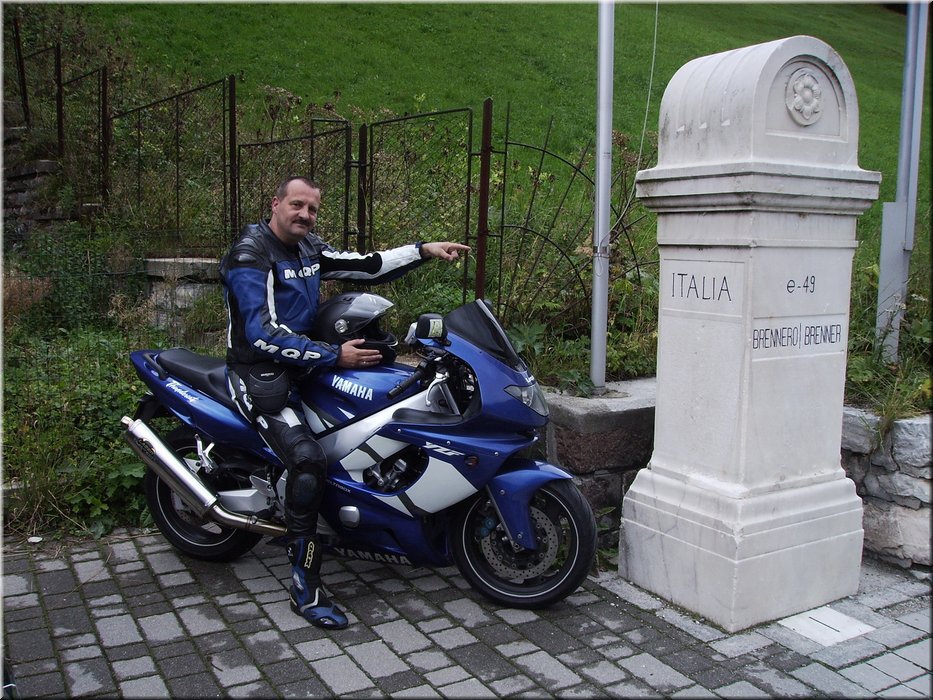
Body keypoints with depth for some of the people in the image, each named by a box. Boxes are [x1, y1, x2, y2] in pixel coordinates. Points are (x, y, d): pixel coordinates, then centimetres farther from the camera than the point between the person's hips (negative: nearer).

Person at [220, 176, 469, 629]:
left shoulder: (308, 249, 9)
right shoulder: (249, 255, -17)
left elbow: (364, 267, 12)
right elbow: (265, 334, -25)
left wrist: (422, 251, 2)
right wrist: (334, 356, -27)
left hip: (303, 362, 9)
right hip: (261, 375, -9)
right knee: (308, 460, -29)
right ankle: (305, 589, -18)